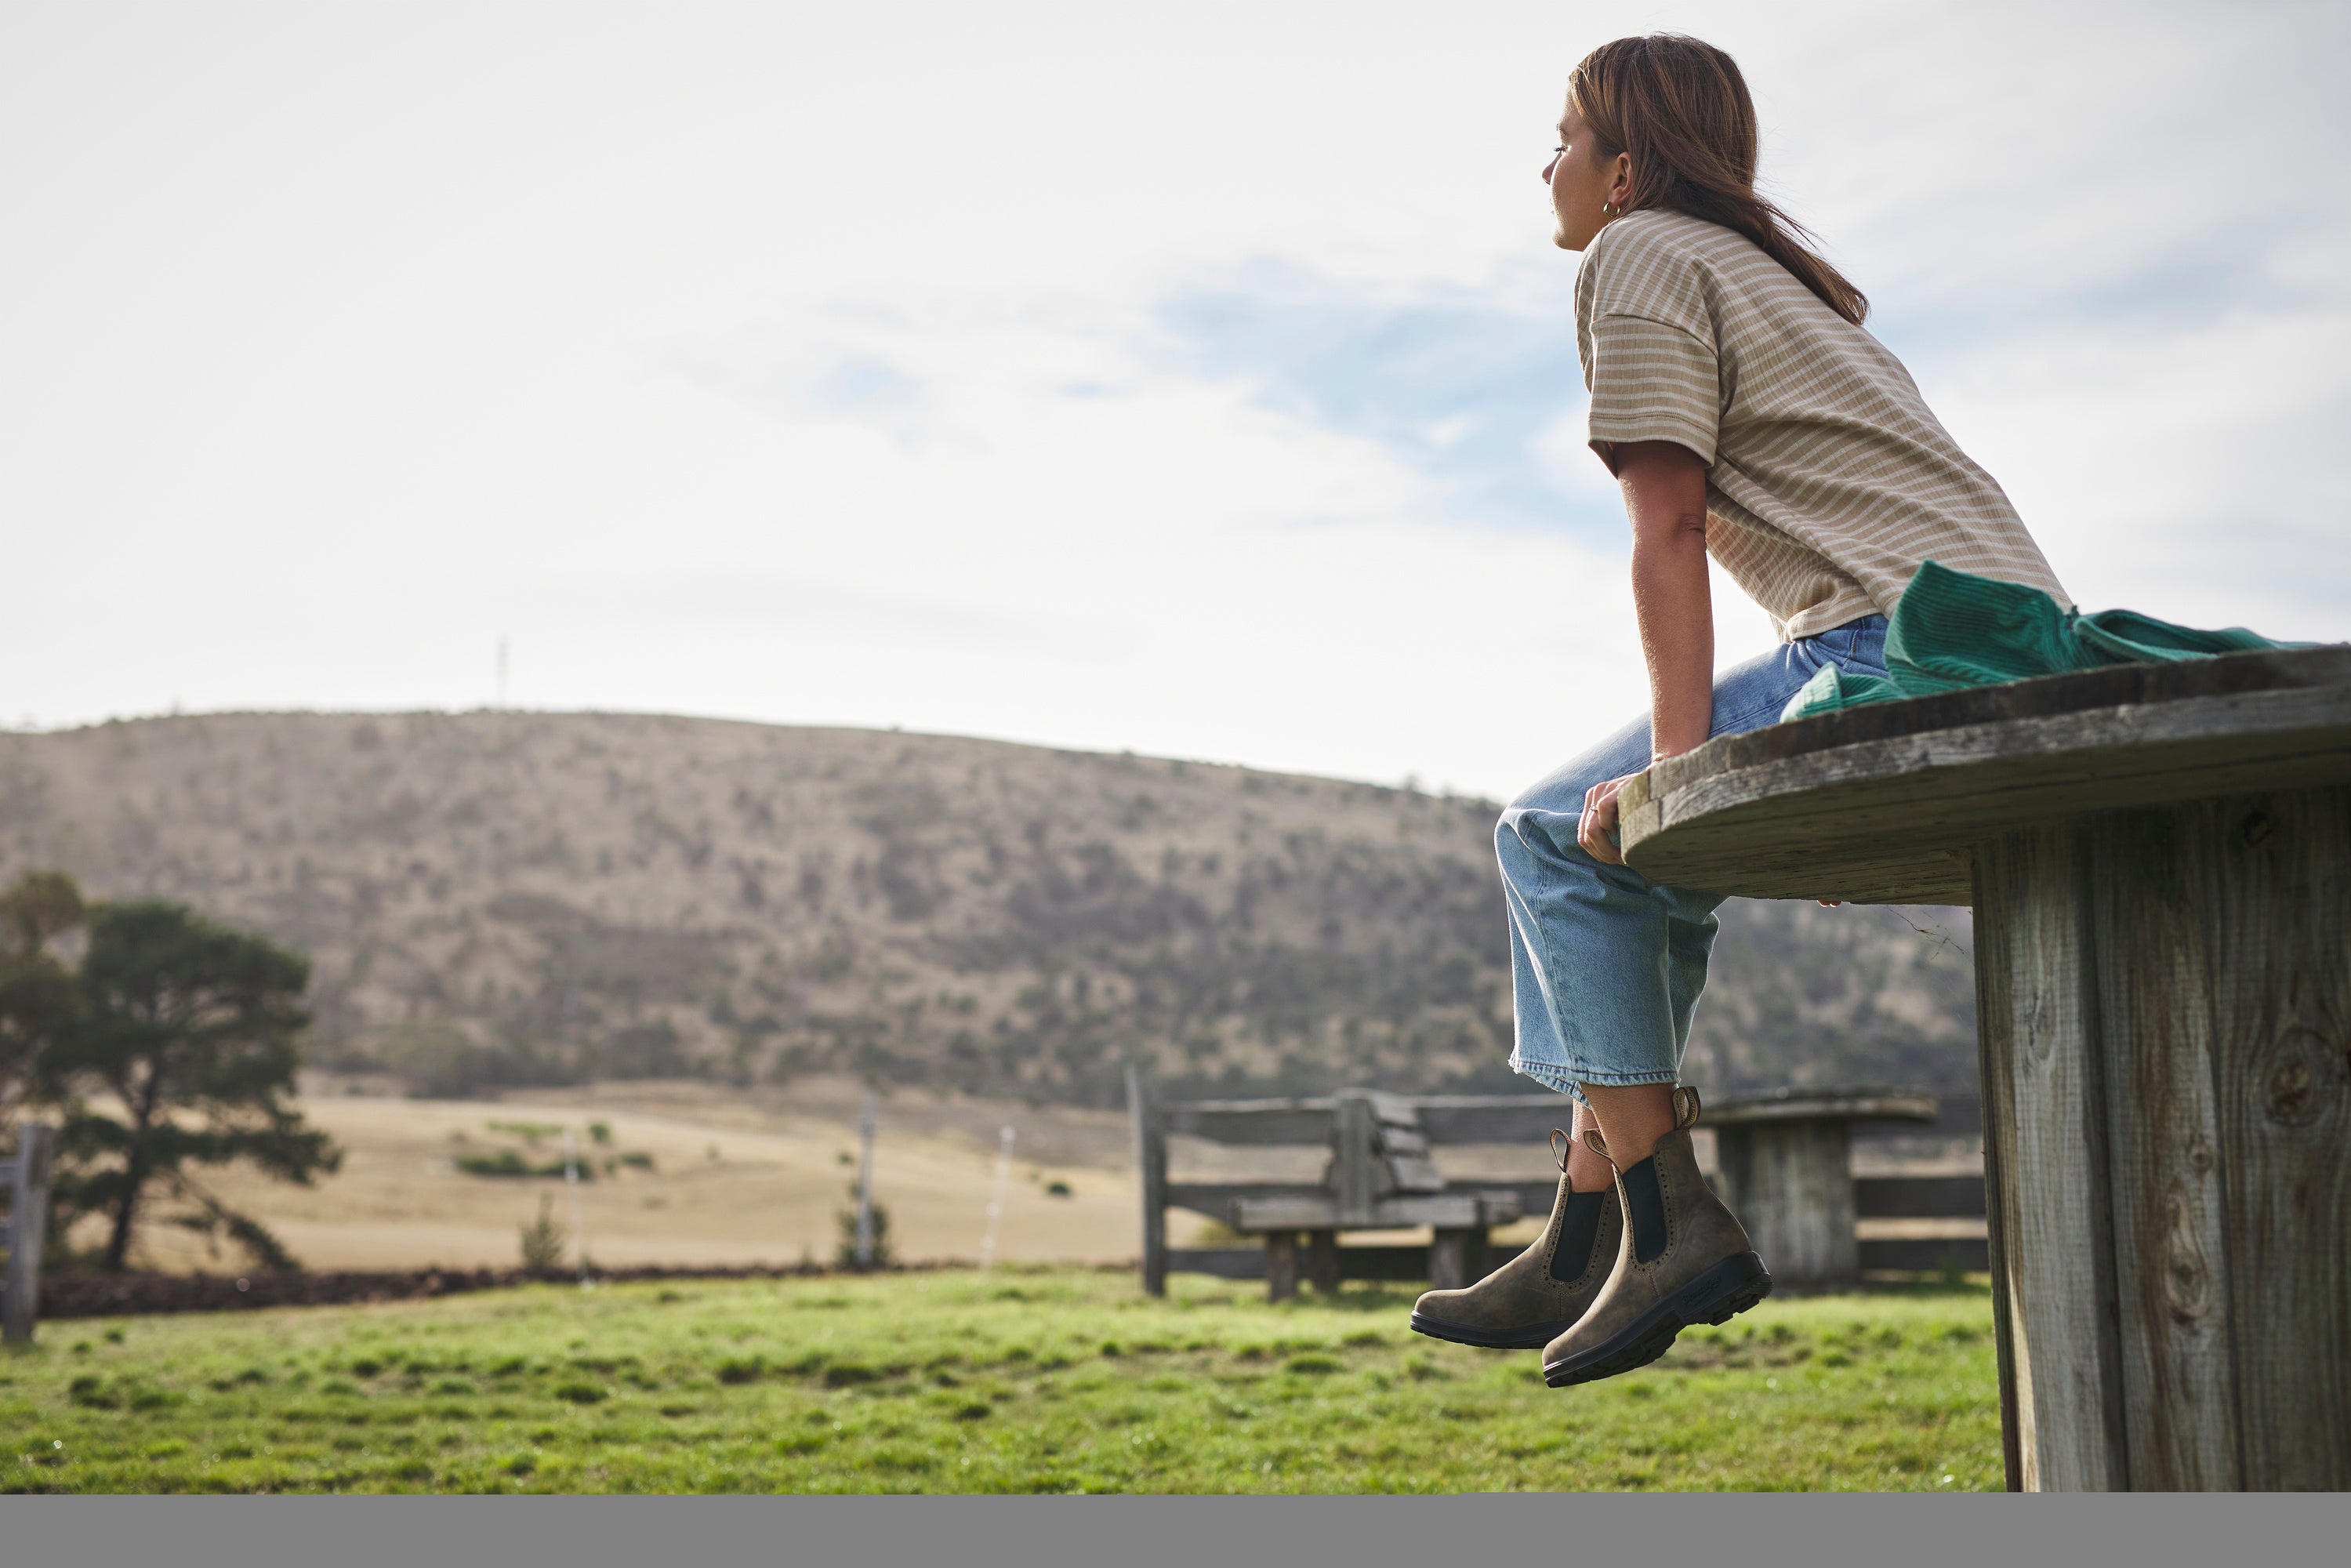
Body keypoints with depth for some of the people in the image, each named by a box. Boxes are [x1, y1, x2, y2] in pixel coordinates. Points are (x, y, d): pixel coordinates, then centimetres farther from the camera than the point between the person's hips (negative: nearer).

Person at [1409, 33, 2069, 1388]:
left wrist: (1677, 758, -12)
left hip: (1914, 642, -10)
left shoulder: (1640, 254, 1)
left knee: (1559, 837, -5)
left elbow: (1669, 532, -8)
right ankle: (1585, 1248, 17)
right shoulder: (1772, 259, 29)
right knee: (1638, 853, 18)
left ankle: (1671, 1226, -7)